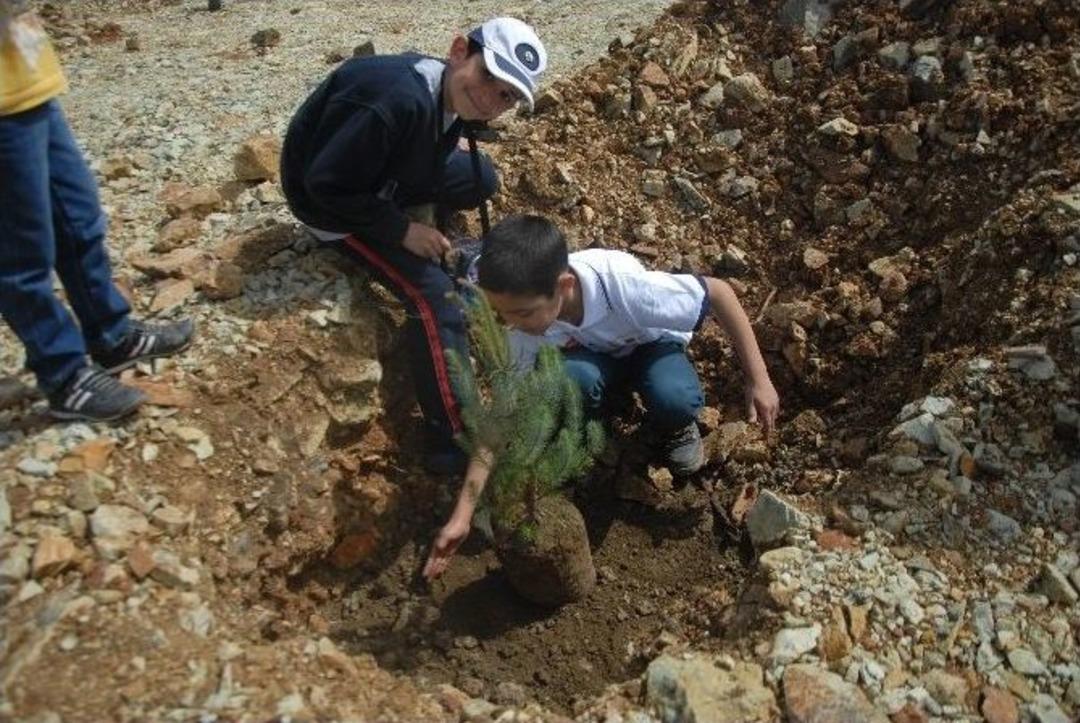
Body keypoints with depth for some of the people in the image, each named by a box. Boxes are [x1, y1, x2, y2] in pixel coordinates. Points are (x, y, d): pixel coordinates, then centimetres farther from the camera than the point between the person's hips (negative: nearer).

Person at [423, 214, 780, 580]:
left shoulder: (623, 284, -40)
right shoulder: (523, 329, -30)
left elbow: (719, 291, -26)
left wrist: (758, 380, -25)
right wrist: (462, 514, -25)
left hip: (650, 344, -1)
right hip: (590, 355, 1)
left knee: (676, 399, -35)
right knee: (571, 378, -35)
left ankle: (672, 429, 2)